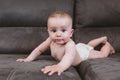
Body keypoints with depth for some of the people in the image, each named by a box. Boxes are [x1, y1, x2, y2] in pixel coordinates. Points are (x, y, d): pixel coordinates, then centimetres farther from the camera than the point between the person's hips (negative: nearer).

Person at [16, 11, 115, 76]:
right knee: (88, 45, 36)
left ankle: (107, 44, 50)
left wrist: (60, 67, -93)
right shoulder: (51, 40, -33)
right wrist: (29, 59, -23)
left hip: (84, 52, -6)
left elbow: (70, 56, -74)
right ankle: (103, 39, 61)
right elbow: (39, 49, -15)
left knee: (103, 54, 19)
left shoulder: (69, 44, -53)